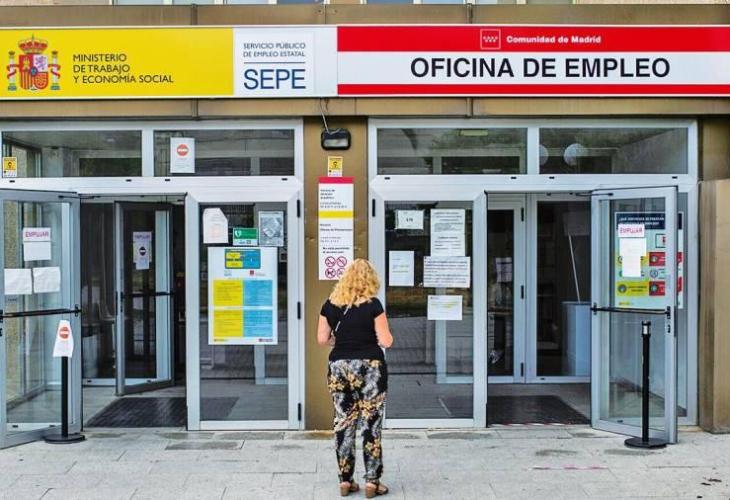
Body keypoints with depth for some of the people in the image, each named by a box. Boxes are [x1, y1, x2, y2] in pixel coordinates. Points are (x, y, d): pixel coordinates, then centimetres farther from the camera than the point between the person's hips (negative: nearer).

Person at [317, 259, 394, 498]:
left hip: (339, 367, 4)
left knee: (343, 422, 10)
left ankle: (345, 480, 14)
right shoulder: (373, 305, -9)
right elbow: (386, 341, -9)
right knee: (371, 424, 3)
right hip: (369, 367, -4)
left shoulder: (331, 304, 3)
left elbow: (322, 339, 7)